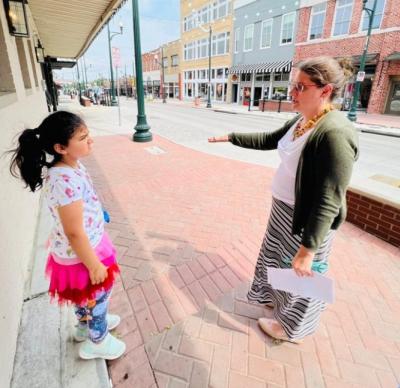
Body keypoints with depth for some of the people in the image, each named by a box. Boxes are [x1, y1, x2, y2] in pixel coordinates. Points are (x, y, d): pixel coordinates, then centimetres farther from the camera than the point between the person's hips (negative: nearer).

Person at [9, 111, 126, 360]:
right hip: (81, 254, -9)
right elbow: (74, 232, -30)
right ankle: (98, 341, 44)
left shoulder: (71, 167, -4)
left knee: (87, 295, 31)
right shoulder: (66, 181, -35)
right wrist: (94, 265, -20)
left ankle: (86, 325, 58)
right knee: (97, 295, 17)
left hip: (86, 246, 9)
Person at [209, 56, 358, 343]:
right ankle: (278, 298, 56)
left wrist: (308, 248, -27)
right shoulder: (301, 121, 0)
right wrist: (230, 137, 13)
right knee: (278, 257, 28)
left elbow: (329, 200, -29)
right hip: (284, 208, 9)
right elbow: (268, 140, 15)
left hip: (308, 218, -9)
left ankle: (292, 327, 41)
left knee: (300, 273, 14)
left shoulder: (334, 134, -28)